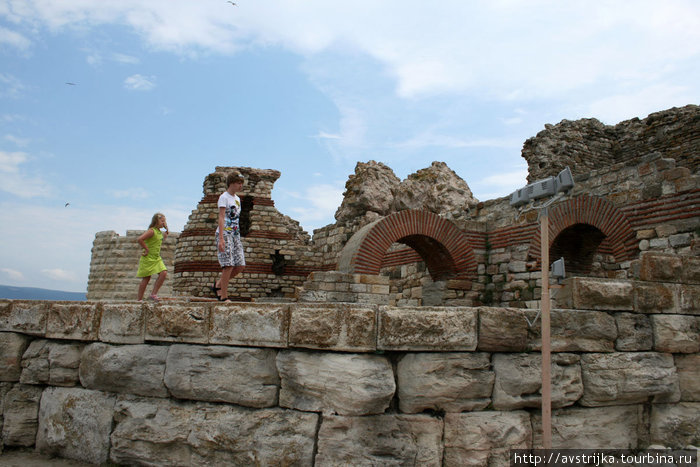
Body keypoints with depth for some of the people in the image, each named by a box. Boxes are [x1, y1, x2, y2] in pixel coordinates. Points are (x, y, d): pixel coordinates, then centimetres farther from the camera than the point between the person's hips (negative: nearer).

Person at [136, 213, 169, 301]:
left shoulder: (159, 232, 12)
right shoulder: (151, 231, -15)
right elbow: (140, 239, -27)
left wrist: (166, 233, 17)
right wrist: (146, 249, -19)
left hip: (156, 258, 7)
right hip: (148, 258, -7)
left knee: (163, 273, -11)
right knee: (146, 278, -2)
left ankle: (154, 294, -2)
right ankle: (140, 300, 9)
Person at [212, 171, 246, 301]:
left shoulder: (237, 199, 20)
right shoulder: (224, 197, -3)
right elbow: (221, 217, -12)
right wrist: (221, 239, -21)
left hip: (236, 235, 8)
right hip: (225, 233, -8)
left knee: (240, 265, 1)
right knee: (229, 265, -11)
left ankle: (218, 285, 16)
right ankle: (223, 296, -4)